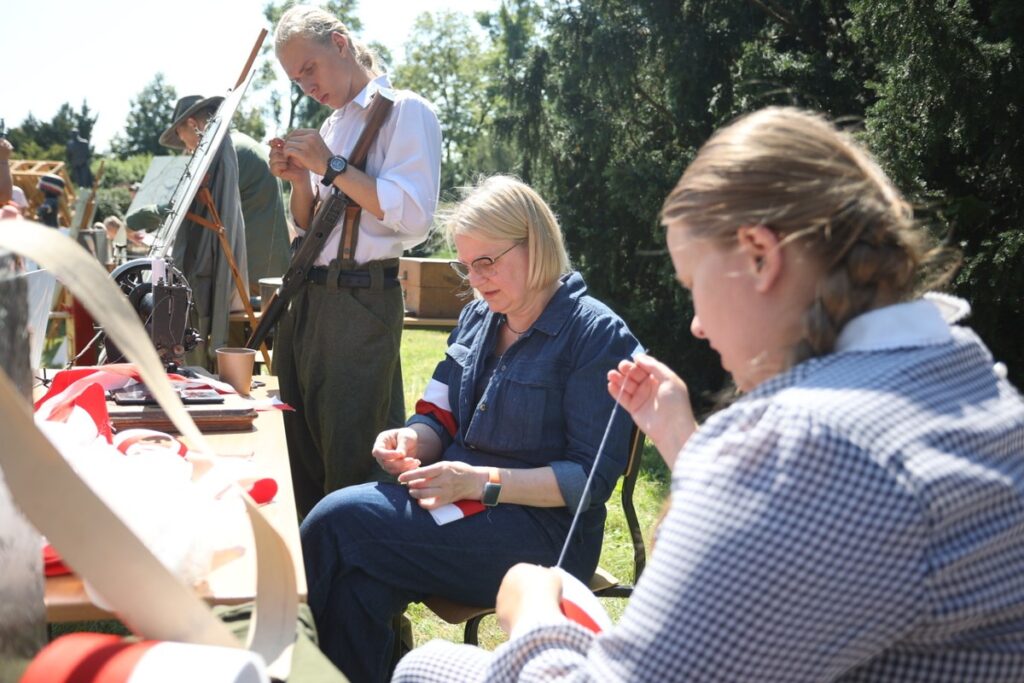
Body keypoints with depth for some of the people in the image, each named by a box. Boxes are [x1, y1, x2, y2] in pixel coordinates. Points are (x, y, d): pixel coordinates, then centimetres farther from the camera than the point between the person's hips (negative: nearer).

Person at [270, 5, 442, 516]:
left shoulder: (405, 112, -4)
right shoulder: (333, 127, 19)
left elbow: (414, 215, -17)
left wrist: (331, 166, -14)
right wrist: (300, 179, 5)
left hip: (360, 301, -8)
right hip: (306, 297, 8)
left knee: (351, 460, -5)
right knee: (302, 454, 13)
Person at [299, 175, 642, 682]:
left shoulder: (597, 335, -9)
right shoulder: (477, 318, 13)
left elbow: (592, 476, -13)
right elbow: (439, 418, 17)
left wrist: (482, 482, -22)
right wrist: (411, 441, -8)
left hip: (542, 528, -6)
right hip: (456, 502, 6)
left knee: (339, 522, -23)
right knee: (360, 584, -28)